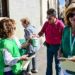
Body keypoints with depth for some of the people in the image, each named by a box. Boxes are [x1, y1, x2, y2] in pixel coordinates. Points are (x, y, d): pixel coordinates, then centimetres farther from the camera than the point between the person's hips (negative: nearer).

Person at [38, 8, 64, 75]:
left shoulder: (60, 24, -16)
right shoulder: (46, 23, -2)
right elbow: (42, 32, 5)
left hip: (57, 46, -4)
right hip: (49, 46, 5)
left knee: (57, 63, 10)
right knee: (49, 63, 17)